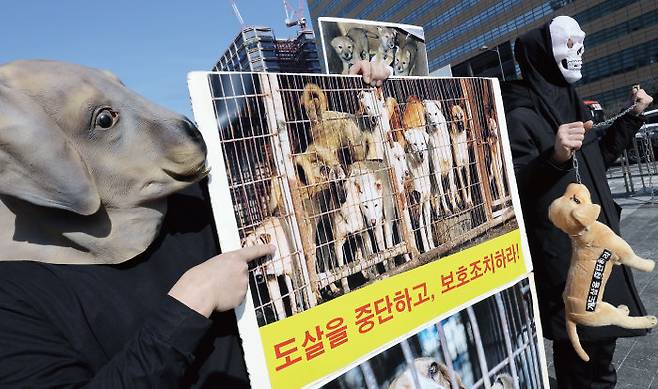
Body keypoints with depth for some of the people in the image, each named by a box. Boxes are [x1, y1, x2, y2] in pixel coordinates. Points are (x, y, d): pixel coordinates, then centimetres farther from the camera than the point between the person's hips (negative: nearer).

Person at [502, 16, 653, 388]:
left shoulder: (568, 103, 11)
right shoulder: (520, 115, -17)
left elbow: (598, 158, 23)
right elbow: (513, 187, -25)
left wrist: (633, 116, 24)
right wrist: (554, 158, -41)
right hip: (562, 250, -10)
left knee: (603, 329, 23)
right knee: (582, 343, 3)